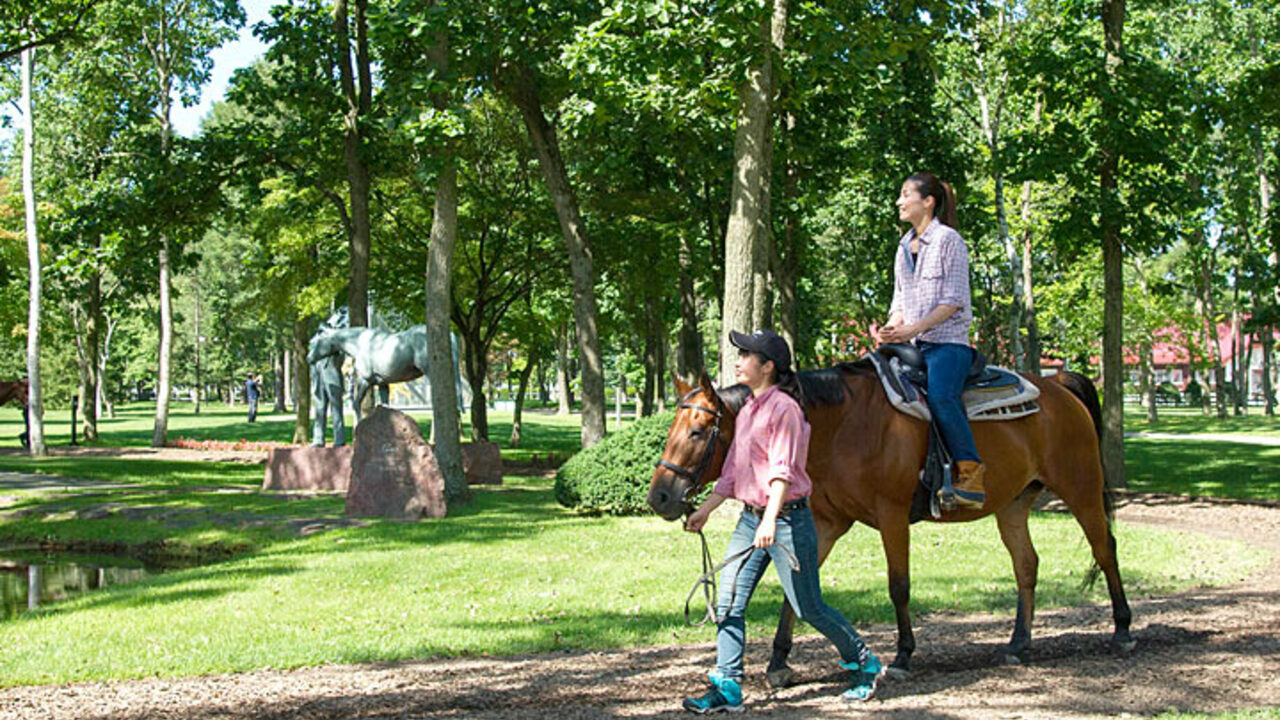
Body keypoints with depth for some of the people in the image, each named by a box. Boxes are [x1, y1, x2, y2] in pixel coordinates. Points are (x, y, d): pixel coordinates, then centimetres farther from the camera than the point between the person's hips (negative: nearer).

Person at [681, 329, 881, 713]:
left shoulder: (783, 408, -14)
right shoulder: (746, 410, 12)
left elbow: (782, 470, -23)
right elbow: (733, 470, 20)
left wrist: (770, 521, -32)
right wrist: (705, 509, 20)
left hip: (787, 518, -8)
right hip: (749, 518, 8)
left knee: (809, 607, 2)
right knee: (728, 605, 2)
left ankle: (864, 665, 22)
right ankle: (727, 688, 7)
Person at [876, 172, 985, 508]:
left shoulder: (948, 240, -3)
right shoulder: (904, 246, 19)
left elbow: (954, 300, -10)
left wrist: (914, 329, -18)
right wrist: (891, 328, 1)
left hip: (947, 341, -8)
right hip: (911, 344, 8)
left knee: (940, 395, -31)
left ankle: (972, 476, -29)